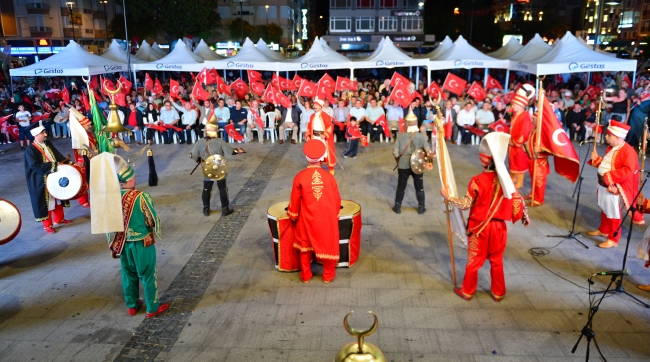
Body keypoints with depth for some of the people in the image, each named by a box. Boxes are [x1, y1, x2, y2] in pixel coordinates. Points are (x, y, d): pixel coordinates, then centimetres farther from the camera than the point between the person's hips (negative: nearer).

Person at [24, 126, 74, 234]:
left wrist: (70, 164, -8)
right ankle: (47, 225, 17)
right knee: (46, 202, 4)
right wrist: (54, 165, -26)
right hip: (41, 181, -7)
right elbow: (35, 166, -24)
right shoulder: (30, 150, -16)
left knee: (58, 197, 19)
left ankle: (59, 219, 36)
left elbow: (59, 156, 6)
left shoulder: (48, 144, 5)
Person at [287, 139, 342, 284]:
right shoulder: (329, 177, -11)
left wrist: (293, 215, 15)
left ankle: (305, 276, 30)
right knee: (328, 246, 17)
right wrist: (335, 216, 17)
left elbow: (295, 200, -3)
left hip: (307, 219, 0)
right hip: (327, 219, 0)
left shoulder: (300, 177, -14)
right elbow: (337, 200, -1)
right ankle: (328, 275, 30)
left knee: (305, 246, 19)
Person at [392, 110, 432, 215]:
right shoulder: (421, 136, -12)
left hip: (403, 166, 0)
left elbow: (395, 153, -11)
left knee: (401, 187, 15)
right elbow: (429, 152, -16)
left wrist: (398, 160, 9)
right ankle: (421, 208, 24)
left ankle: (397, 207, 24)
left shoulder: (401, 136, -10)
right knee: (419, 187, 16)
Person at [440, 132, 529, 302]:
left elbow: (466, 204, -17)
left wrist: (448, 196, -6)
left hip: (479, 227, -4)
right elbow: (517, 199, 0)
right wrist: (525, 216, 15)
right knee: (497, 260, 19)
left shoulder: (477, 181, -20)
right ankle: (498, 293, 31)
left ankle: (467, 291, 26)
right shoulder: (505, 179, -7)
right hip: (498, 226, 4)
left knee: (473, 260, 11)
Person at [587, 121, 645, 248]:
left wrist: (609, 176, -30)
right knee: (604, 209, 23)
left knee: (613, 213, 1)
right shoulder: (611, 148, 9)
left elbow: (628, 171, -28)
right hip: (603, 185, 9)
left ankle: (613, 239, 13)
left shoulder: (628, 151, -21)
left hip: (614, 188, -9)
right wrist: (596, 159, 6)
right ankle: (603, 230, 40)